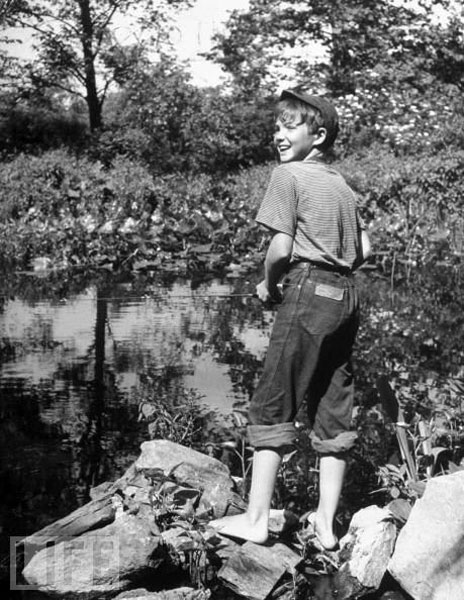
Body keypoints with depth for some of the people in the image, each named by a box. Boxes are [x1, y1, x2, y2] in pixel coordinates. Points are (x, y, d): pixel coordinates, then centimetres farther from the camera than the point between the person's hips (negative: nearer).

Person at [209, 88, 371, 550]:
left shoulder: (288, 175, -4)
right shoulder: (342, 185, 17)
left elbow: (280, 248, -12)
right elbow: (364, 250, 13)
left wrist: (269, 283, 4)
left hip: (308, 293, -7)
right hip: (347, 296, 7)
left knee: (273, 406, -1)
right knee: (334, 413, 9)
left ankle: (256, 519, 2)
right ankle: (326, 523, 15)